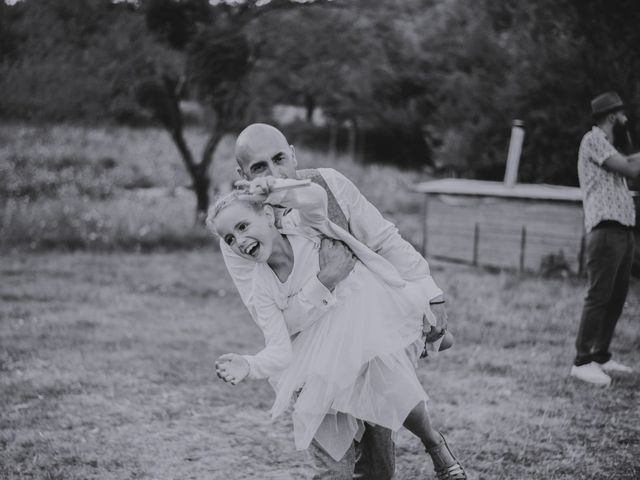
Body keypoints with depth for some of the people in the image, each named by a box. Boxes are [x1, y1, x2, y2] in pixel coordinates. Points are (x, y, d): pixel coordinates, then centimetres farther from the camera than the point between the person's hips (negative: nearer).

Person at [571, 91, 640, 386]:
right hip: (606, 230, -10)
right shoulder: (593, 139, -4)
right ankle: (582, 362, -10)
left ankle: (601, 357, 14)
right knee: (599, 296, -11)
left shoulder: (607, 145, 26)